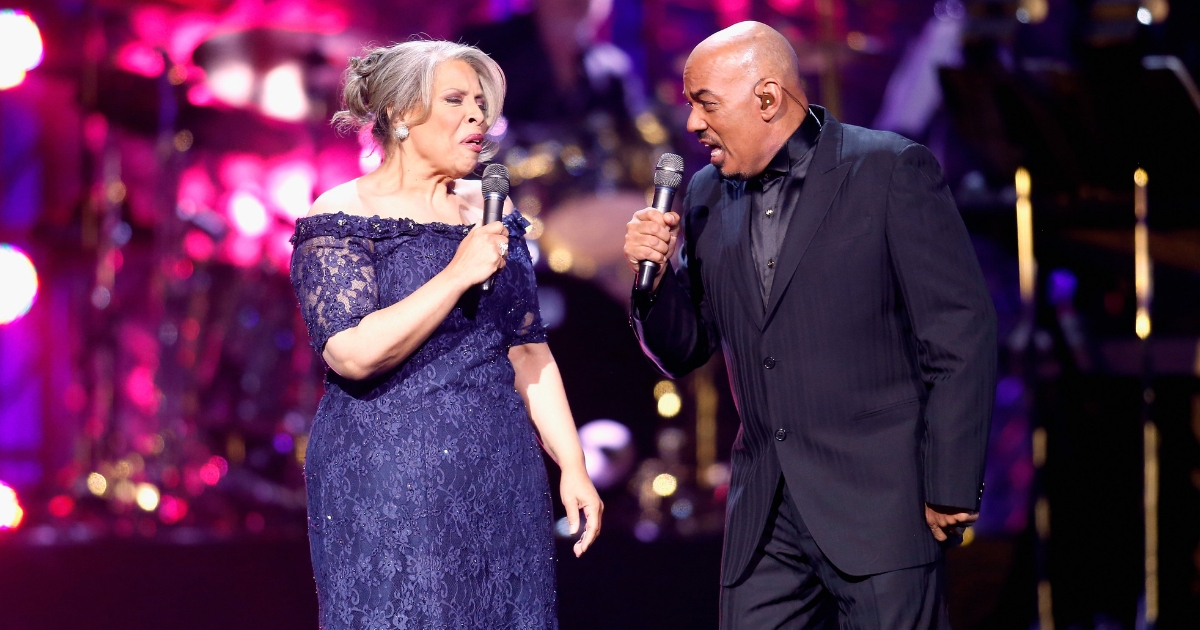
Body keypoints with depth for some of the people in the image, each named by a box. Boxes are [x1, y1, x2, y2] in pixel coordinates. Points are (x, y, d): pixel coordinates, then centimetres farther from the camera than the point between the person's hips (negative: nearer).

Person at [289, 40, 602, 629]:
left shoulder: (491, 216, 11)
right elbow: (353, 355, -18)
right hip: (388, 489, -5)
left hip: (499, 483, 6)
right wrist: (459, 274, -18)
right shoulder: (342, 216, -6)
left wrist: (573, 467, 7)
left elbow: (528, 353, 14)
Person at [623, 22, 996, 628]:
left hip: (880, 503, -5)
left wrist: (950, 491, -10)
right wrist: (657, 274, -4)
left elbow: (961, 333, -7)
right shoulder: (708, 196, 12)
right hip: (763, 520, 5)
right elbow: (683, 353, 17)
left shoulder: (892, 170, -5)